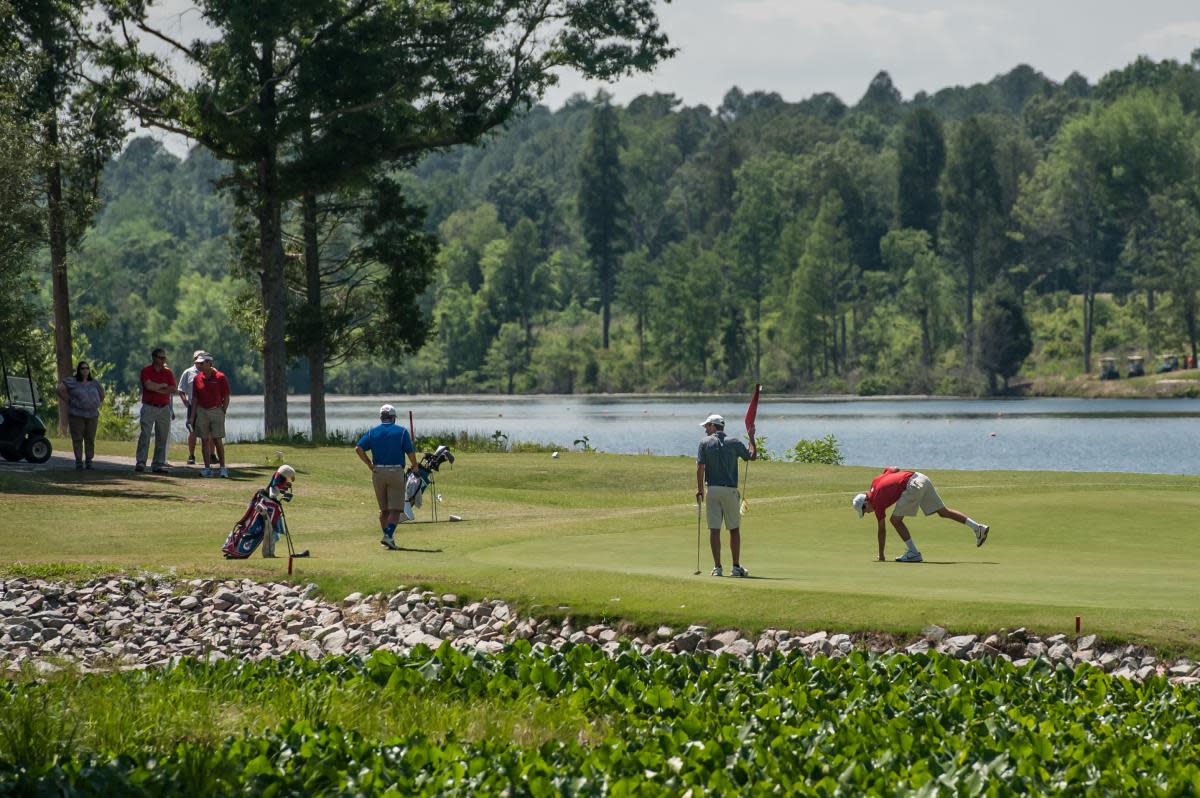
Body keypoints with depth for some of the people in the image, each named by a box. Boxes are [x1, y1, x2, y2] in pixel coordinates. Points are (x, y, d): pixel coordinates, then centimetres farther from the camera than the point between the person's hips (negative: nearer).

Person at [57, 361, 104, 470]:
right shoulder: (72, 381, -2)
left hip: (92, 415, 3)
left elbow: (102, 395, 25)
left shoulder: (94, 383, 12)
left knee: (90, 439, 3)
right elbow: (60, 389, -8)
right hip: (77, 415, -3)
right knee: (77, 439, -3)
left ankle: (89, 461, 9)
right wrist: (69, 401, -6)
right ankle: (79, 462, 0)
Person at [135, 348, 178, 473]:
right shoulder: (146, 371, 0)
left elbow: (174, 390, 0)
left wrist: (157, 389, -9)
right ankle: (140, 463, -13)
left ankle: (158, 464, 8)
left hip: (164, 408, 4)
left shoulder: (168, 372, 10)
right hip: (149, 407, -4)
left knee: (162, 437, 3)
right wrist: (163, 386, -5)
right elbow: (149, 385, -17)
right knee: (145, 434, -11)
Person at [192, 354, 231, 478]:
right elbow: (194, 399, 10)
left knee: (218, 441, -6)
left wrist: (223, 412, -5)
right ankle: (207, 468, 8)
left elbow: (226, 398, 0)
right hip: (202, 411, 3)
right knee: (204, 441, 3)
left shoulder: (220, 377, -4)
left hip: (216, 410, -3)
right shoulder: (197, 378, 6)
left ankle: (223, 468, 0)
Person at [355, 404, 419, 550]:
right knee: (395, 509, -3)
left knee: (384, 509, 15)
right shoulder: (401, 431, 0)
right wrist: (415, 466, 12)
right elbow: (411, 452, -5)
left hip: (378, 472, 3)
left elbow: (358, 449, -5)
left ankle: (386, 536, 16)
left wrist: (370, 464, 2)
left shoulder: (372, 432, 7)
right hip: (396, 472, -3)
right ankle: (389, 536, -20)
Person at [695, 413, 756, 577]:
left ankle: (717, 567, -2)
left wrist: (700, 489, 0)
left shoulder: (705, 443, 0)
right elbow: (753, 456, 13)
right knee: (734, 529, 9)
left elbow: (700, 467, -6)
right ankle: (736, 567, 8)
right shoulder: (734, 443, 2)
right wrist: (751, 438, 24)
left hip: (712, 489, 0)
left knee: (714, 530, 1)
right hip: (730, 490, 0)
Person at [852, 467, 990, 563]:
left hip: (912, 486, -9)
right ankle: (978, 527, 5)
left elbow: (882, 530, 7)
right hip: (922, 478, 9)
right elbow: (894, 469, 33)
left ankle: (913, 553, 0)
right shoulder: (875, 481, 23)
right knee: (943, 511, 11)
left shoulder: (876, 501, 3)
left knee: (896, 520, 2)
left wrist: (881, 556, 14)